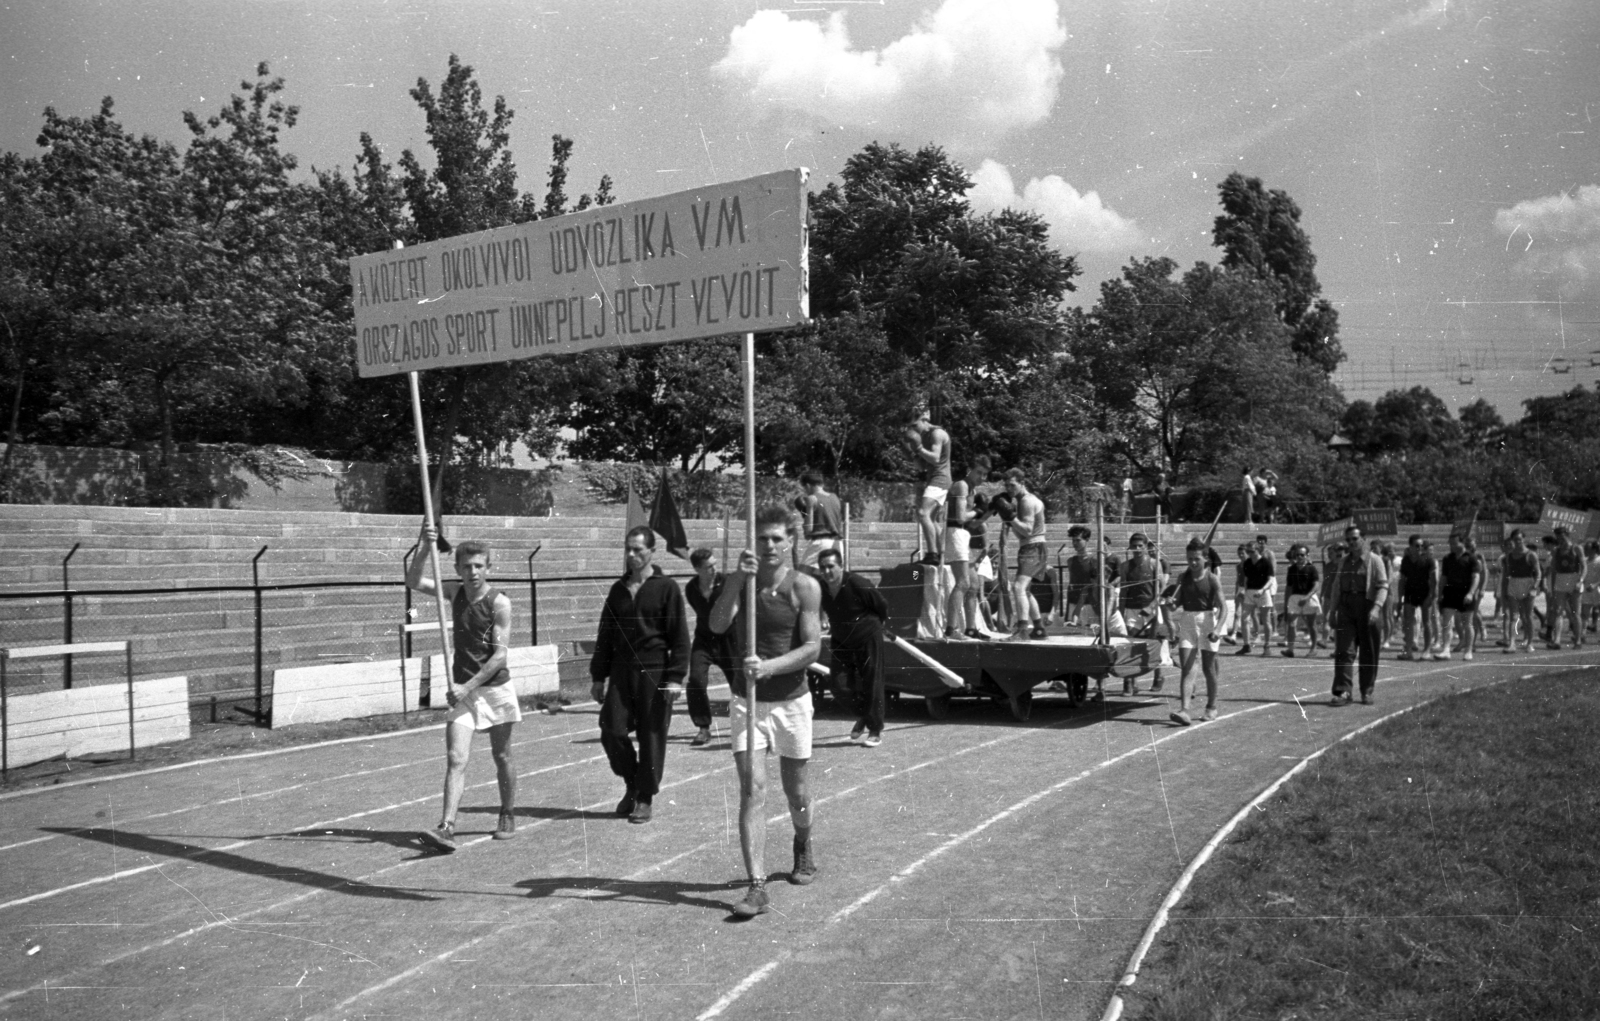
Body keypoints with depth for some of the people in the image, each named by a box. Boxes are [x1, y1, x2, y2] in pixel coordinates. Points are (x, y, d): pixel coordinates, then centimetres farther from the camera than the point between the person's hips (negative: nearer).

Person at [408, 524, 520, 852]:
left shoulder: (499, 603, -12)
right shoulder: (456, 593, 2)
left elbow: (499, 655, -16)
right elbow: (413, 582, -8)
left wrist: (468, 686, -22)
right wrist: (425, 548, -22)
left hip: (495, 688, -3)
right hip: (461, 689, 3)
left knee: (502, 756, 12)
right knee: (456, 759, -10)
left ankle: (508, 817, 29)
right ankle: (446, 827, -17)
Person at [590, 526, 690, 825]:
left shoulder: (666, 588, -2)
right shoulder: (618, 589, 12)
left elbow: (680, 637, -5)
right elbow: (605, 635, 16)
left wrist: (676, 677, -12)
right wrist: (598, 676, 13)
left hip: (654, 673, -4)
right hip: (621, 672, 4)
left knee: (652, 737, 1)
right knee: (612, 730, -2)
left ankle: (646, 797, 15)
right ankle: (632, 785, 21)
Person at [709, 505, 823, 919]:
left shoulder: (804, 586, -7)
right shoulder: (740, 581, 0)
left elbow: (812, 648, -13)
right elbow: (717, 625, -18)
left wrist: (769, 667, -27)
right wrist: (737, 578, -28)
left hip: (791, 699, -1)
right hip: (747, 699, 1)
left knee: (796, 791, 13)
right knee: (751, 791, -10)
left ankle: (803, 847, 44)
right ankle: (757, 886, -10)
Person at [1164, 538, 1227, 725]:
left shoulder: (1212, 579, -6)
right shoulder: (1183, 578, 5)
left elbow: (1223, 606, -10)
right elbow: (1177, 602, 8)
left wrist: (1218, 628, -22)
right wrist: (1171, 602, -16)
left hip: (1207, 622, -3)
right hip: (1187, 622, 3)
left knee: (1208, 669, 7)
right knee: (1185, 668, -7)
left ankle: (1211, 707, 24)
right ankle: (1184, 710, -14)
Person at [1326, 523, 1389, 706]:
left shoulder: (1374, 560, -1)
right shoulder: (1342, 562, 13)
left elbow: (1383, 586, -8)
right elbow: (1335, 587, 17)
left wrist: (1376, 608, -20)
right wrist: (1332, 610, 12)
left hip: (1367, 607, -3)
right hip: (1346, 608, 3)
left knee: (1368, 653, 4)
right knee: (1343, 650, -6)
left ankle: (1367, 692, 15)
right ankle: (1343, 692, -8)